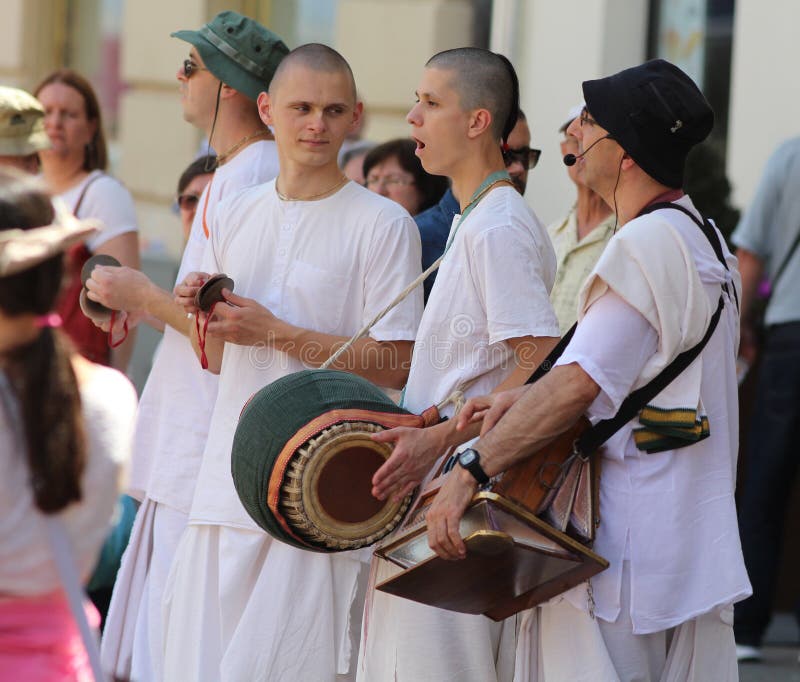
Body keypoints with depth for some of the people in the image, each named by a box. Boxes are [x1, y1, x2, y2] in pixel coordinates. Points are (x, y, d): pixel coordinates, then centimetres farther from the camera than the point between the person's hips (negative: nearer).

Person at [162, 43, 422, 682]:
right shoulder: (236, 216, 14)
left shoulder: (384, 224, -5)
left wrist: (276, 332, -13)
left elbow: (394, 365, -9)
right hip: (229, 480, 6)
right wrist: (203, 314, -2)